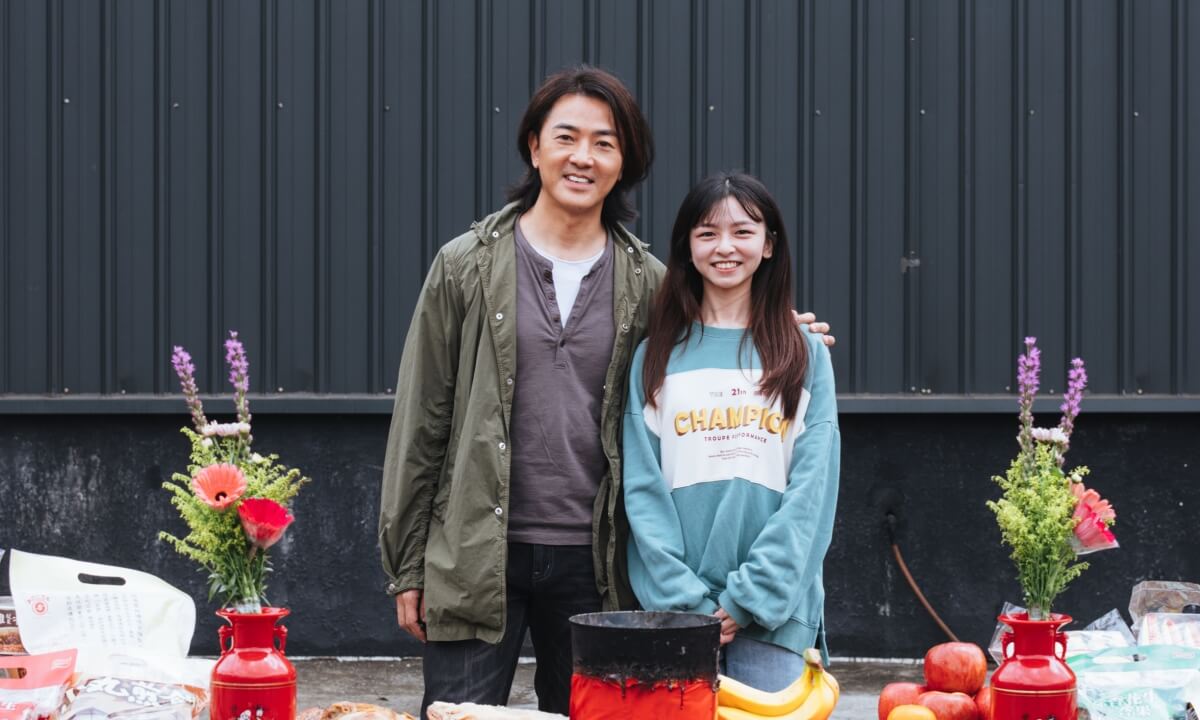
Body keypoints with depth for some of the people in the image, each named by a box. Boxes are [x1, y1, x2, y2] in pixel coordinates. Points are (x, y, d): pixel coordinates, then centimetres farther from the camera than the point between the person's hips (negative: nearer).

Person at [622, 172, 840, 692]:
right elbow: (642, 488, 2)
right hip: (677, 607, 1)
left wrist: (751, 596, -10)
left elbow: (812, 490, -1)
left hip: (774, 609, 0)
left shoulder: (806, 355, 7)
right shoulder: (655, 356, 8)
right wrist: (686, 600, -9)